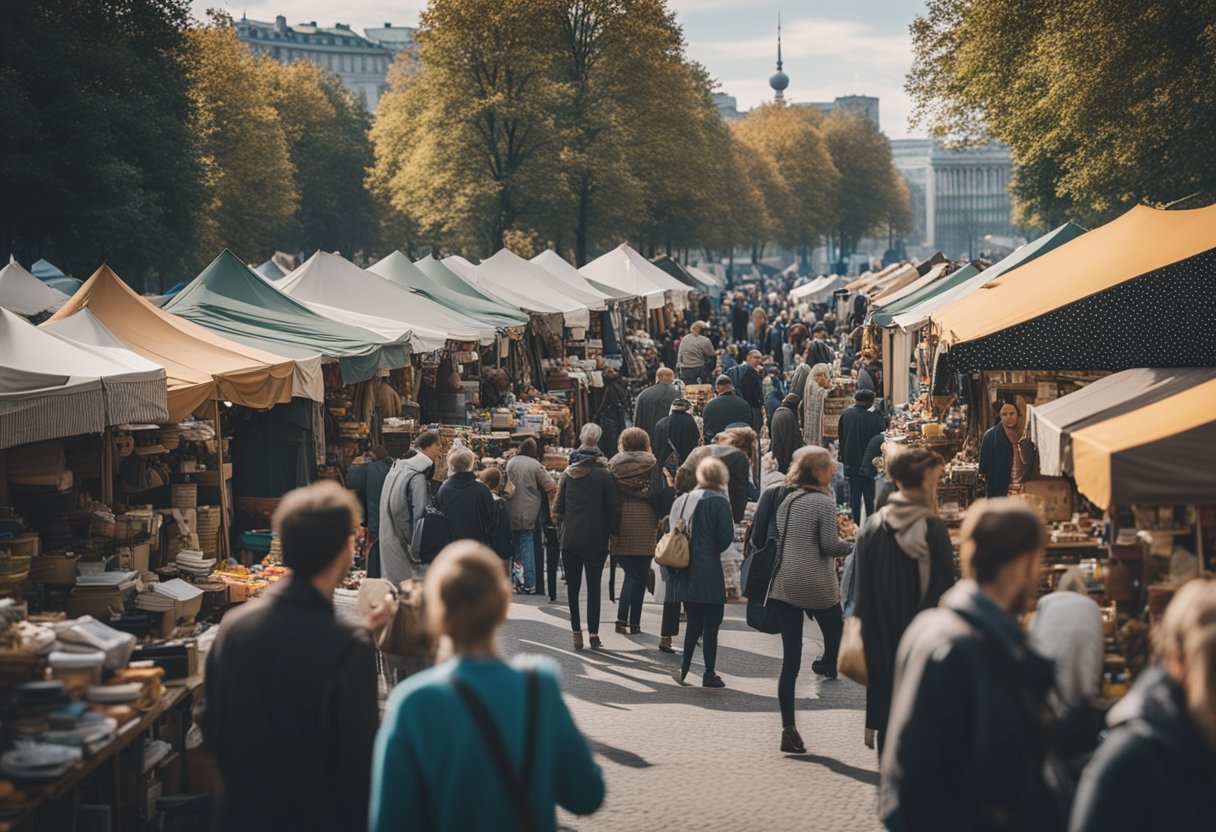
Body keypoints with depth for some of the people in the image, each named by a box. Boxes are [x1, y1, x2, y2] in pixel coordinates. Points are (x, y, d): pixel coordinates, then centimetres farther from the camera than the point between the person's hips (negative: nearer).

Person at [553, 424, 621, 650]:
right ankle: (593, 633, -1)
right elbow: (613, 510, -7)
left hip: (570, 539, 2)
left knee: (573, 587, 8)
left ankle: (576, 632, 8)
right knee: (594, 587, 3)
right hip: (596, 541, -2)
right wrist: (612, 531, 5)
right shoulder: (604, 475, -8)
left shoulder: (568, 473, 1)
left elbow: (558, 507, 4)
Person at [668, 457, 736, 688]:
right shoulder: (719, 502, -10)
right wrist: (714, 550, 8)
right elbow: (726, 537, -11)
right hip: (709, 572, -6)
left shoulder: (682, 500, 8)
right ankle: (709, 674, 6)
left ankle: (684, 669, 16)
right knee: (711, 624, 3)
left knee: (693, 622, 16)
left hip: (685, 573, 6)